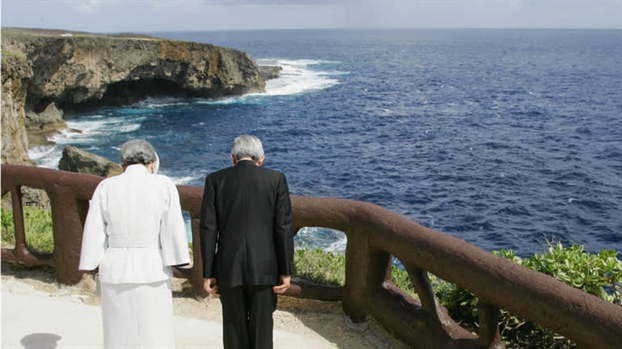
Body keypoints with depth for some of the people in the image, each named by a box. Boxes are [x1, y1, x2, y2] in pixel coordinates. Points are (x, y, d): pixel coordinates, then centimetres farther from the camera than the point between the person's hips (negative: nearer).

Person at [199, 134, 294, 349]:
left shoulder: (216, 180, 2)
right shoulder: (276, 179, 1)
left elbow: (208, 228, -2)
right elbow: (284, 228, -3)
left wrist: (208, 274, 2)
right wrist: (286, 272, 1)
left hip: (229, 268, 1)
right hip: (264, 268, 0)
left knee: (234, 330, 12)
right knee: (262, 330, 7)